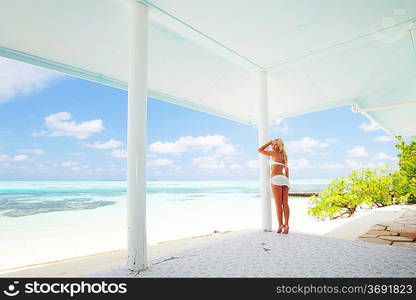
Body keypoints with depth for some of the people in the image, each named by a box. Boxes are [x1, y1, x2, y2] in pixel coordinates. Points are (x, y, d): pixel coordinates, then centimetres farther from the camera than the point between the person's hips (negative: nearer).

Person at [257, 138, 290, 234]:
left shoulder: (274, 153, 0)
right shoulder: (283, 155, 21)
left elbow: (259, 150, 5)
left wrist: (269, 142, 12)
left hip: (276, 179, -7)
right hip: (284, 179, 7)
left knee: (278, 203, -7)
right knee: (285, 203, 0)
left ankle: (281, 224, -8)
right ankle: (286, 225, -3)